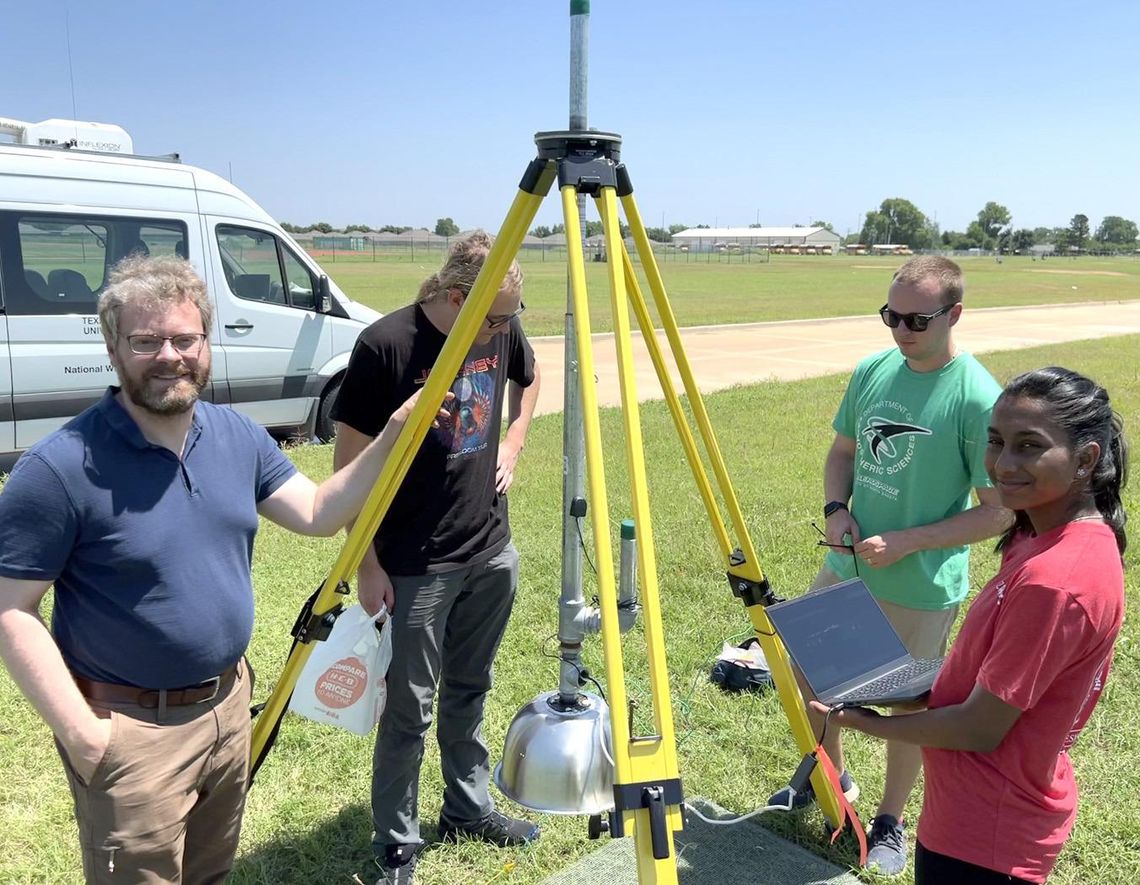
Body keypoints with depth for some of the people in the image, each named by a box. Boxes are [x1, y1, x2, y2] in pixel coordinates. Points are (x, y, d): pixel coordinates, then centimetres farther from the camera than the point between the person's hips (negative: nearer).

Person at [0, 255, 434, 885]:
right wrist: (80, 733, -19)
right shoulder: (59, 469, -20)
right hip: (130, 728, -6)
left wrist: (394, 434, -11)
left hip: (229, 706, 6)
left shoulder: (238, 436, -2)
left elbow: (317, 513, -2)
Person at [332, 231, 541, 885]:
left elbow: (529, 378, 23)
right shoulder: (385, 345, -18)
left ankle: (469, 809, 39)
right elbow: (350, 464, -13)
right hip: (416, 567, -6)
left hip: (492, 554, 6)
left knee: (470, 689, 20)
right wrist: (367, 564, -13)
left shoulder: (503, 330, -1)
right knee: (410, 710, 5)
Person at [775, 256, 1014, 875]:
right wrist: (836, 509, -8)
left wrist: (905, 542, -21)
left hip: (920, 589, -6)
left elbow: (999, 512, -16)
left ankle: (890, 822, 38)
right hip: (845, 567, 6)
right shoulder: (872, 371, -2)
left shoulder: (978, 398, -19)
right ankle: (829, 778, 46)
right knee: (808, 671, 19)